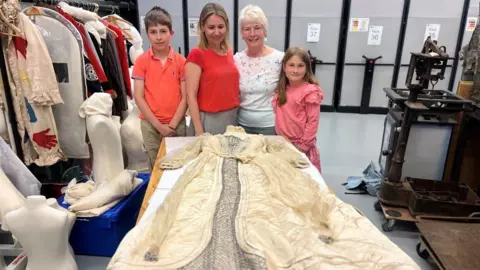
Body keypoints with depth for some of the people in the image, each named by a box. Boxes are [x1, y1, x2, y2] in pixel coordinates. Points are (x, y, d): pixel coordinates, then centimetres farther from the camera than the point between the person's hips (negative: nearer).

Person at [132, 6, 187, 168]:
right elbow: (139, 97, -6)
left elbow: (185, 97, -3)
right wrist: (158, 125, -10)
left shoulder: (181, 61, -2)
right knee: (156, 167, 12)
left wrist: (172, 124, -11)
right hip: (150, 125, 0)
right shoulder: (141, 61, -3)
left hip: (177, 124, 0)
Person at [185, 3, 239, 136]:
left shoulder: (229, 52, 6)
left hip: (232, 117, 6)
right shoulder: (197, 55, -12)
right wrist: (199, 131, -16)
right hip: (209, 119, -6)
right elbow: (191, 95, -13)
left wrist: (235, 114, 11)